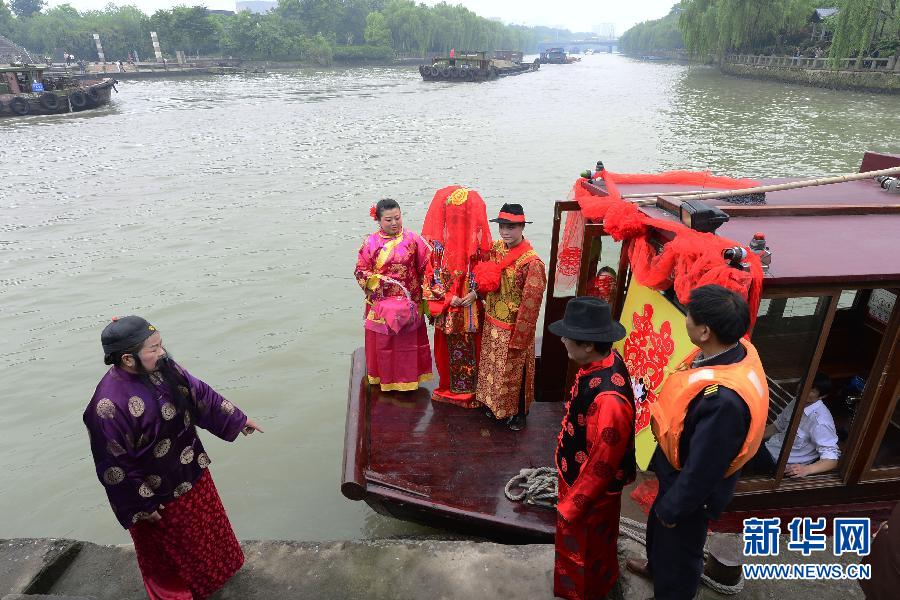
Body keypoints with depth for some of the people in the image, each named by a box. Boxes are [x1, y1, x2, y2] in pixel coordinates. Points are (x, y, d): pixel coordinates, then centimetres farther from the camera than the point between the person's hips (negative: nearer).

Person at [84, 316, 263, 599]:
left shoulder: (163, 366, -13)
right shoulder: (109, 406, -33)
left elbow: (200, 393, 1)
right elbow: (114, 466, -23)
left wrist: (237, 418, 9)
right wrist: (141, 505, -14)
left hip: (191, 470, 7)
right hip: (157, 492, -6)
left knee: (205, 523, 28)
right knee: (170, 546, 19)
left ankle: (214, 566, 55)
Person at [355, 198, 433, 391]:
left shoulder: (413, 239, -3)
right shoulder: (370, 243, -1)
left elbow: (426, 268, -2)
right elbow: (361, 270, 2)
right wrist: (376, 281, -15)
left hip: (408, 303, 0)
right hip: (380, 303, 1)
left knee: (407, 342, 8)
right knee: (382, 342, 8)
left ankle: (408, 379, 24)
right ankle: (385, 378, 24)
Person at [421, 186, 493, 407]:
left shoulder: (479, 237, -5)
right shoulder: (438, 239, -6)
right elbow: (433, 271, -4)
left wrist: (476, 292, -15)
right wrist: (448, 297, -13)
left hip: (473, 304, 0)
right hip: (447, 306, 0)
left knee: (472, 346, 8)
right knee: (449, 346, 12)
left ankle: (472, 388, 28)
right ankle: (450, 387, 32)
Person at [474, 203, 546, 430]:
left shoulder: (531, 262, -25)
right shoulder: (496, 248, -3)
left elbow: (530, 305, -21)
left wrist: (518, 341, -18)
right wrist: (477, 291, -7)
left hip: (514, 328, -6)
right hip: (492, 323, 6)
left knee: (514, 372, 12)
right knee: (492, 366, 22)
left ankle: (518, 412, 34)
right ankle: (494, 403, 44)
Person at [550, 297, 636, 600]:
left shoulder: (609, 398, -41)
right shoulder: (603, 361, -13)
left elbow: (602, 463, -29)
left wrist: (572, 505, -15)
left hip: (592, 486, -8)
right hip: (579, 471, 8)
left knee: (582, 544, 20)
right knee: (583, 541, 32)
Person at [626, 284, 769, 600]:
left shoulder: (725, 398, -44)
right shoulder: (733, 350, -15)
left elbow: (702, 469, -30)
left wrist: (672, 508, -13)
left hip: (693, 487, -8)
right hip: (679, 470, 8)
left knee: (679, 543, 21)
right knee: (659, 525, 33)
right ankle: (655, 566, 62)